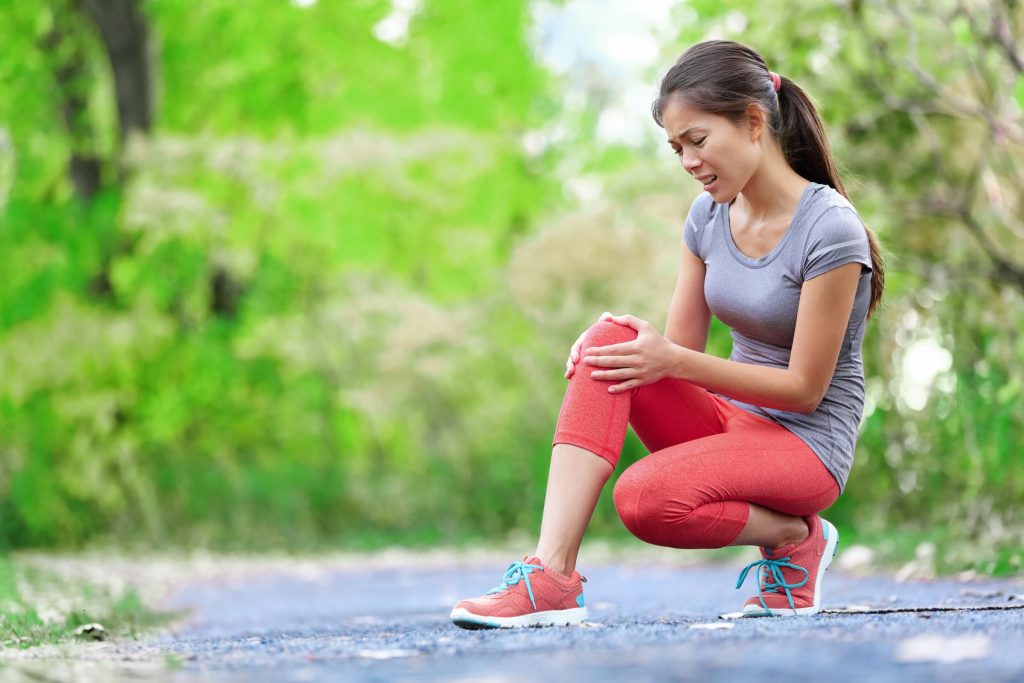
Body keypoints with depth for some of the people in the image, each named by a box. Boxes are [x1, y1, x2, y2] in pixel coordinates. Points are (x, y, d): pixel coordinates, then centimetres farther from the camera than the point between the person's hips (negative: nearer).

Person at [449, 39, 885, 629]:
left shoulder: (829, 229, -18)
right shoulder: (710, 214, 5)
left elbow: (805, 387, -17)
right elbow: (679, 346, 7)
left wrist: (673, 361, -22)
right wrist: (641, 346, -16)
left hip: (808, 442, -7)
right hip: (730, 418, 7)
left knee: (646, 498, -33)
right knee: (611, 340, -20)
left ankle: (796, 538, -2)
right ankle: (552, 575, -30)